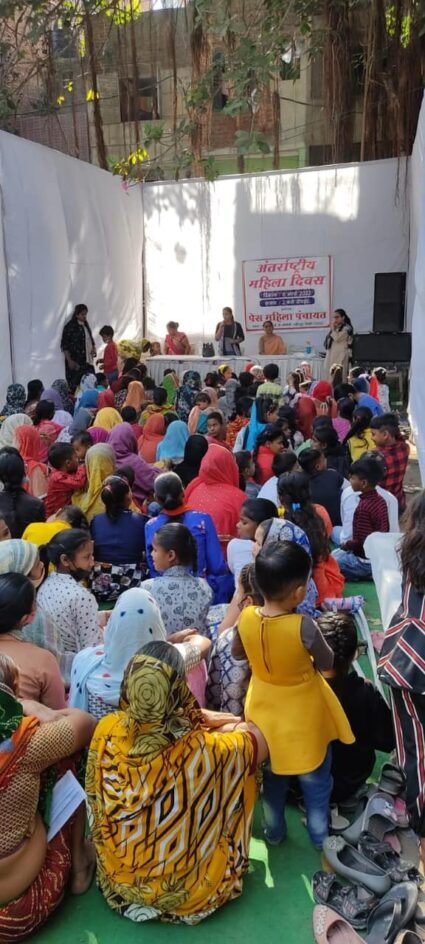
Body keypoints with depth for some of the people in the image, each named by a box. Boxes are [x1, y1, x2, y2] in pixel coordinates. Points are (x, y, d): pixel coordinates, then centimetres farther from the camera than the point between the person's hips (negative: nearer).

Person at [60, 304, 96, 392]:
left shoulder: (86, 325, 14)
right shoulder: (70, 326, -7)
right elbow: (64, 345, -9)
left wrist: (93, 348, 7)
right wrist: (69, 361, -15)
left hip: (87, 361, 7)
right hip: (75, 362, -7)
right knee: (74, 386, -6)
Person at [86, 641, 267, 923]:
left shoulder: (106, 731, -22)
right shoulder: (202, 750, -32)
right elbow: (262, 741, -14)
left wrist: (201, 717, 5)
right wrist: (234, 726, 4)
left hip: (120, 879, 3)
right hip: (183, 889, -3)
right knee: (241, 774, 13)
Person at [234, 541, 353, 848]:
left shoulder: (247, 617, -20)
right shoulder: (304, 626, -34)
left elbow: (237, 652, 0)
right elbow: (327, 663, -15)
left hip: (266, 711, 4)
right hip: (303, 717, -4)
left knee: (272, 778, 27)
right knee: (315, 780, 22)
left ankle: (274, 831, 44)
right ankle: (320, 836, 41)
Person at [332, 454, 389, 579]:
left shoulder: (363, 507, -25)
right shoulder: (380, 500, 2)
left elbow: (363, 541, -26)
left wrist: (346, 545, -7)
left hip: (366, 560, -9)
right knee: (335, 553, 20)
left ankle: (366, 574, 0)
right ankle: (370, 572, 11)